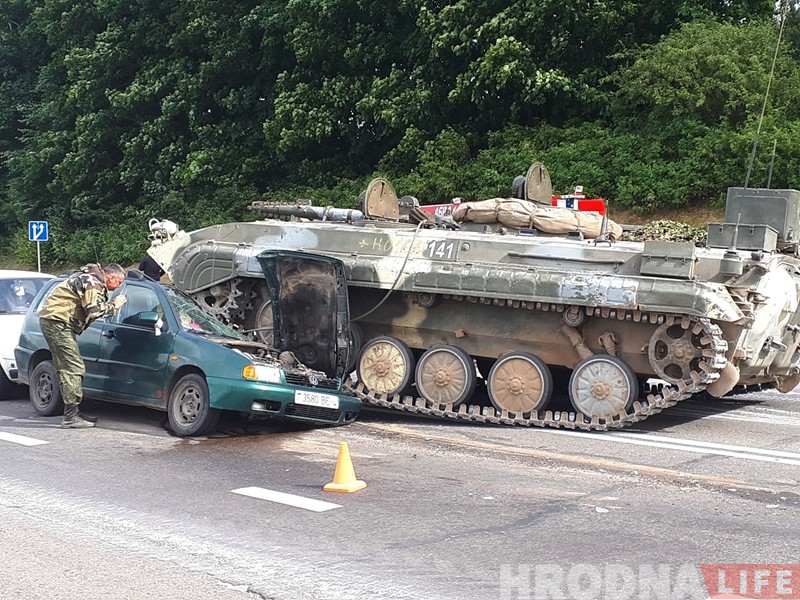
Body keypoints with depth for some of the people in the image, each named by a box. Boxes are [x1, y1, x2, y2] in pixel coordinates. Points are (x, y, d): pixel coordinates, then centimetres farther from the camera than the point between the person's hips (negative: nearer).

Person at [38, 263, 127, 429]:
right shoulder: (93, 283, -14)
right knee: (74, 368, -12)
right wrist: (114, 305, -9)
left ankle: (74, 412, 19)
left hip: (52, 320, 11)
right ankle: (71, 417, -12)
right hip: (57, 322, -11)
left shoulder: (92, 278, 19)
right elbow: (94, 311, -23)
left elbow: (90, 308, 20)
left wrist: (110, 304, 8)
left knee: (67, 368, 13)